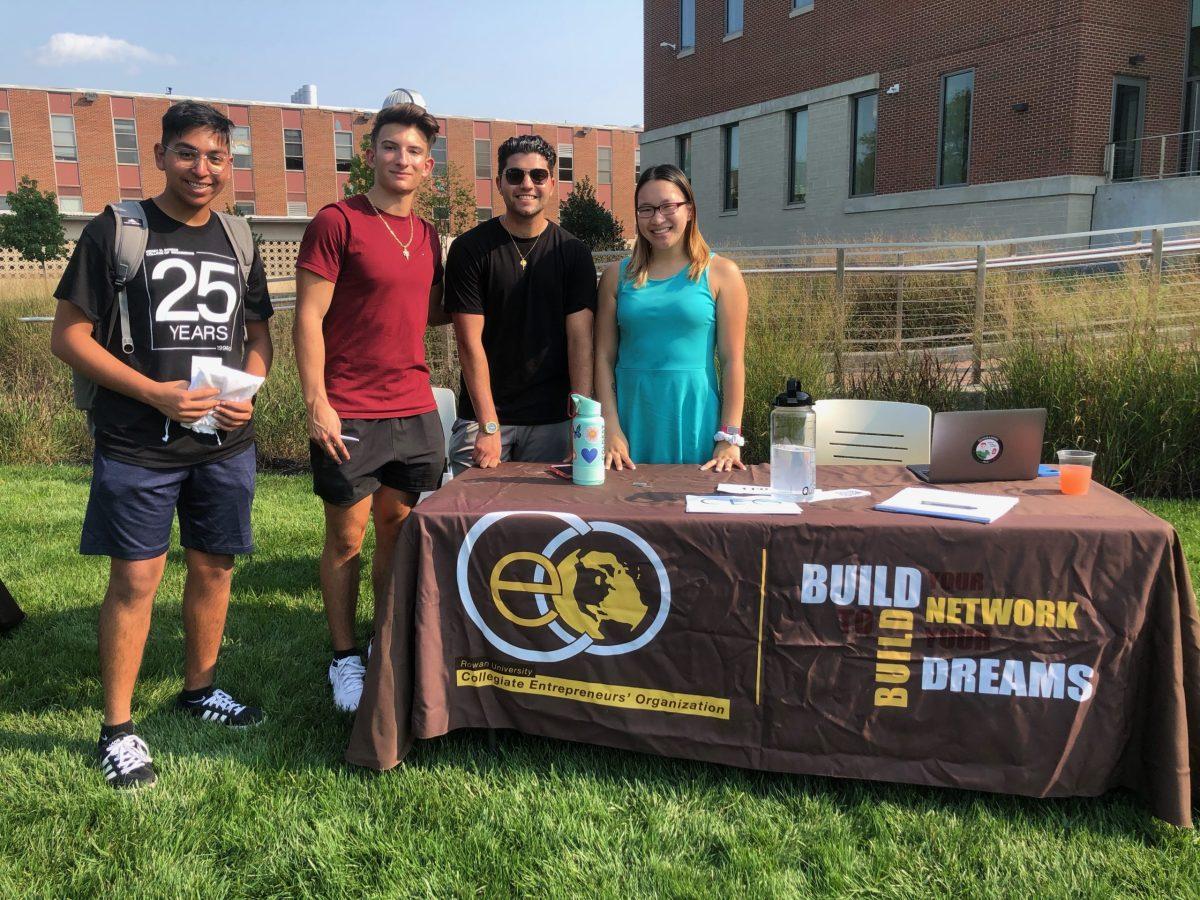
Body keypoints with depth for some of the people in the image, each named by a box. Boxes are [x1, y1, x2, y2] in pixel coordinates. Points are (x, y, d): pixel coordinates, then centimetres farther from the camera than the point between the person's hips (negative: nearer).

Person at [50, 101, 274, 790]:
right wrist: (155, 393, -16)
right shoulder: (115, 232, -3)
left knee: (215, 569, 11)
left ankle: (200, 690, 31)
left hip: (227, 443, 4)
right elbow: (69, 336, -5)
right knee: (136, 579, -2)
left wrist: (248, 391, -3)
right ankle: (119, 728, 12)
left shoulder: (238, 241, 11)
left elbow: (259, 336, 17)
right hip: (138, 445, -4)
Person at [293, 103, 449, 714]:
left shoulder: (427, 236, 12)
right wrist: (316, 402, -14)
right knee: (347, 537, 5)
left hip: (415, 411, 6)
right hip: (348, 415, -5)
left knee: (400, 533, 13)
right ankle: (345, 658, 20)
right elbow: (308, 318, -9)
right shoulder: (337, 222, -7)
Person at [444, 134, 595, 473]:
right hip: (481, 416, -1)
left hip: (552, 419, 1)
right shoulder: (469, 248, -3)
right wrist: (489, 426, -13)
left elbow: (580, 340, -3)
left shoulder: (574, 254, 3)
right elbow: (470, 343, -7)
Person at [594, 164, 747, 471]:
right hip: (632, 418, 2)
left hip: (693, 418, -2)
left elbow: (733, 359, -3)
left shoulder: (721, 273, 1)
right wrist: (611, 429, -6)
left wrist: (730, 438, -8)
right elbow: (604, 357, 3)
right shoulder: (617, 276, 7)